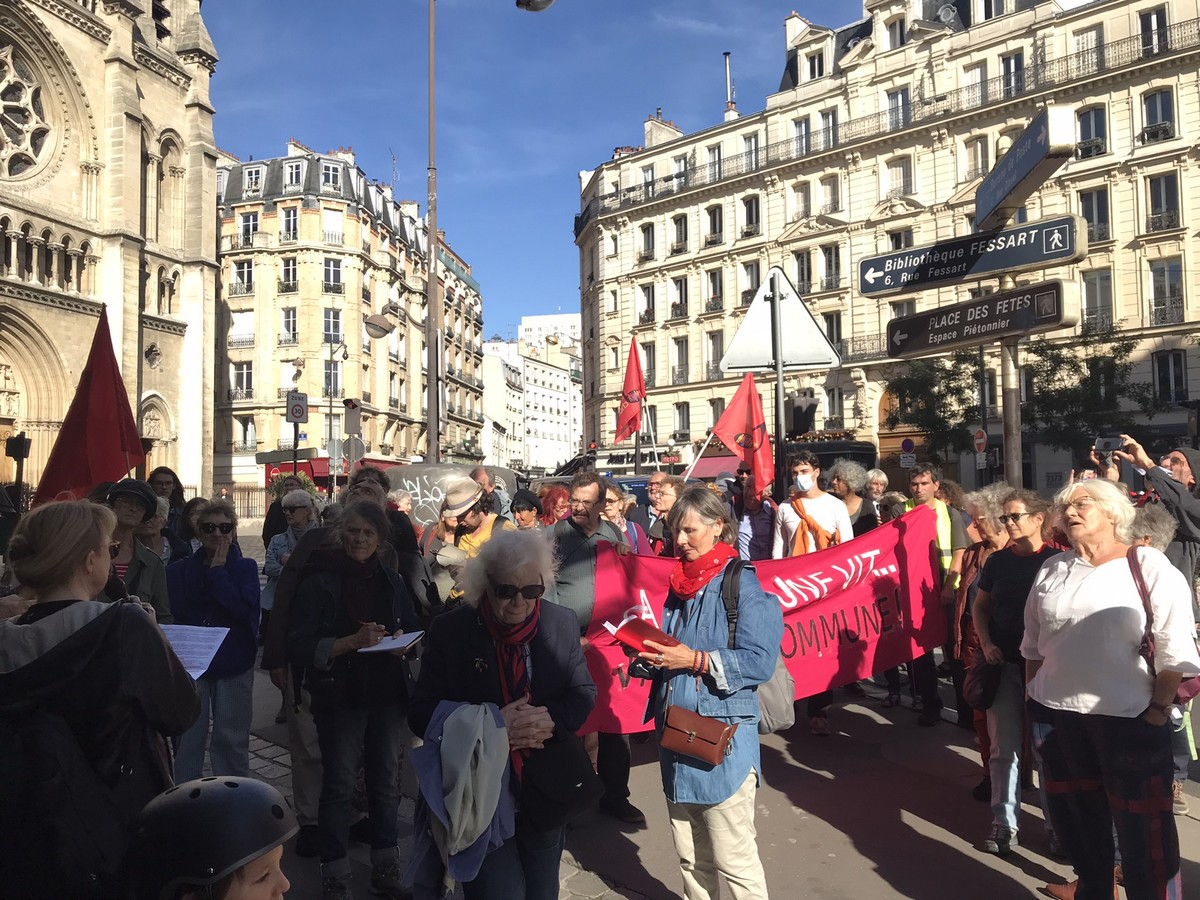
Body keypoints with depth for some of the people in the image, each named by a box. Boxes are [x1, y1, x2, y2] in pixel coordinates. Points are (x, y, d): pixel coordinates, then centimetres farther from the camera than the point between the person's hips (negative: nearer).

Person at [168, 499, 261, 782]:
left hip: (234, 663, -1)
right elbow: (174, 614, -1)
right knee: (188, 739, 3)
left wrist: (218, 570, -13)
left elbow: (243, 608, -15)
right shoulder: (180, 570, 4)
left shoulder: (246, 568, 2)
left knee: (231, 740, 7)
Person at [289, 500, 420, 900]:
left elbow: (412, 628, 13)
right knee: (339, 787, 3)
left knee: (386, 783, 13)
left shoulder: (390, 580, 5)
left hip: (387, 694, 4)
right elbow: (300, 645, -12)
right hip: (340, 697, -4)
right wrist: (352, 642, -22)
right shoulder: (320, 582, -7)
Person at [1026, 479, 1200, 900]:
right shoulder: (1052, 570, 7)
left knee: (1141, 820, 6)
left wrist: (1159, 709, -11)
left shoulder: (1150, 567, -7)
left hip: (1129, 717, -5)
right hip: (1058, 714, 5)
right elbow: (1033, 645, 14)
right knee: (1075, 806, 19)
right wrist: (1034, 699, 13)